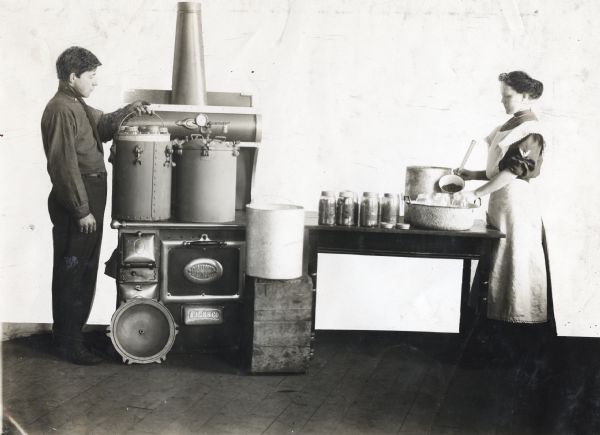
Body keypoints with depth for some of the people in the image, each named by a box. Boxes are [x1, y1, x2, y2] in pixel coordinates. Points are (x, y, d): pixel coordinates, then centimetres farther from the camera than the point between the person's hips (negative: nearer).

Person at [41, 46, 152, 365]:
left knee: (84, 270, 16)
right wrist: (82, 210, -20)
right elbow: (65, 165, -21)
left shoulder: (76, 105, 14)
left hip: (89, 199, 10)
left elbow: (102, 126, 24)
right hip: (75, 204, -10)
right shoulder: (61, 110, -17)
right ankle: (68, 343, 7)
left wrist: (129, 111, 5)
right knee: (72, 273, -2)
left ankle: (73, 333, 28)